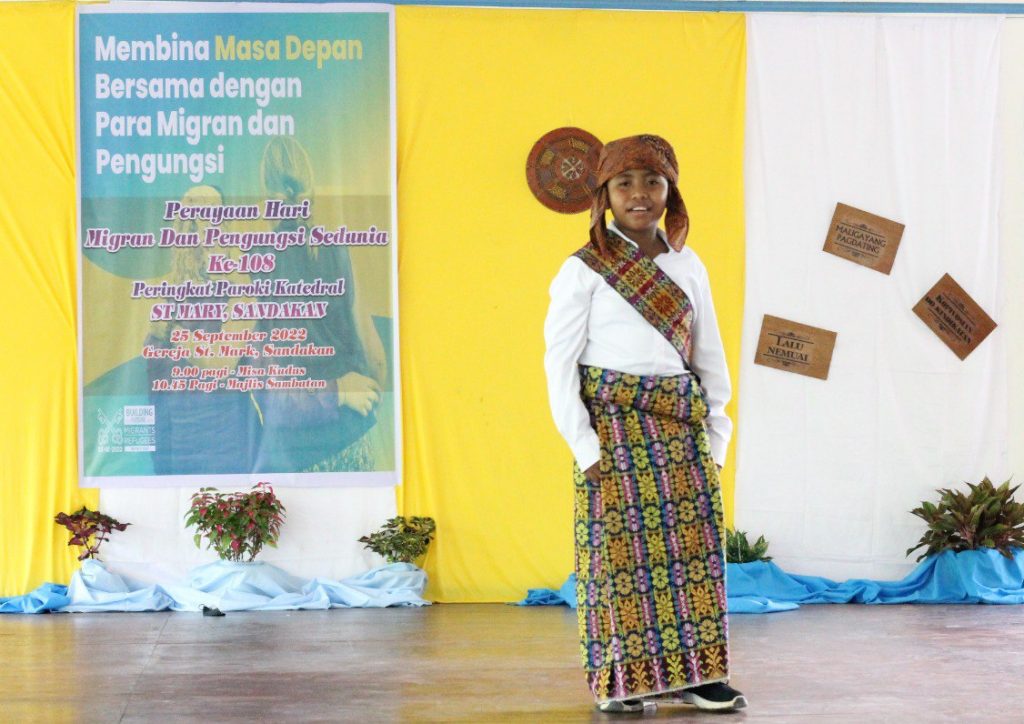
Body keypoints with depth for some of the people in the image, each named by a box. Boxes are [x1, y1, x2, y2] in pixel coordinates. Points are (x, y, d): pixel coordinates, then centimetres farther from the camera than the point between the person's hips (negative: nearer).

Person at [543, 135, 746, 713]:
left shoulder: (687, 266, 11)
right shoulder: (584, 270, -3)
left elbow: (710, 355, 14)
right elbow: (560, 361, -5)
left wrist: (715, 436, 7)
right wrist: (584, 444, -11)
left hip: (680, 427, 4)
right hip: (615, 425, -4)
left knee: (694, 546, 3)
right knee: (620, 550, -2)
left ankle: (693, 672, 11)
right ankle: (623, 680, 7)